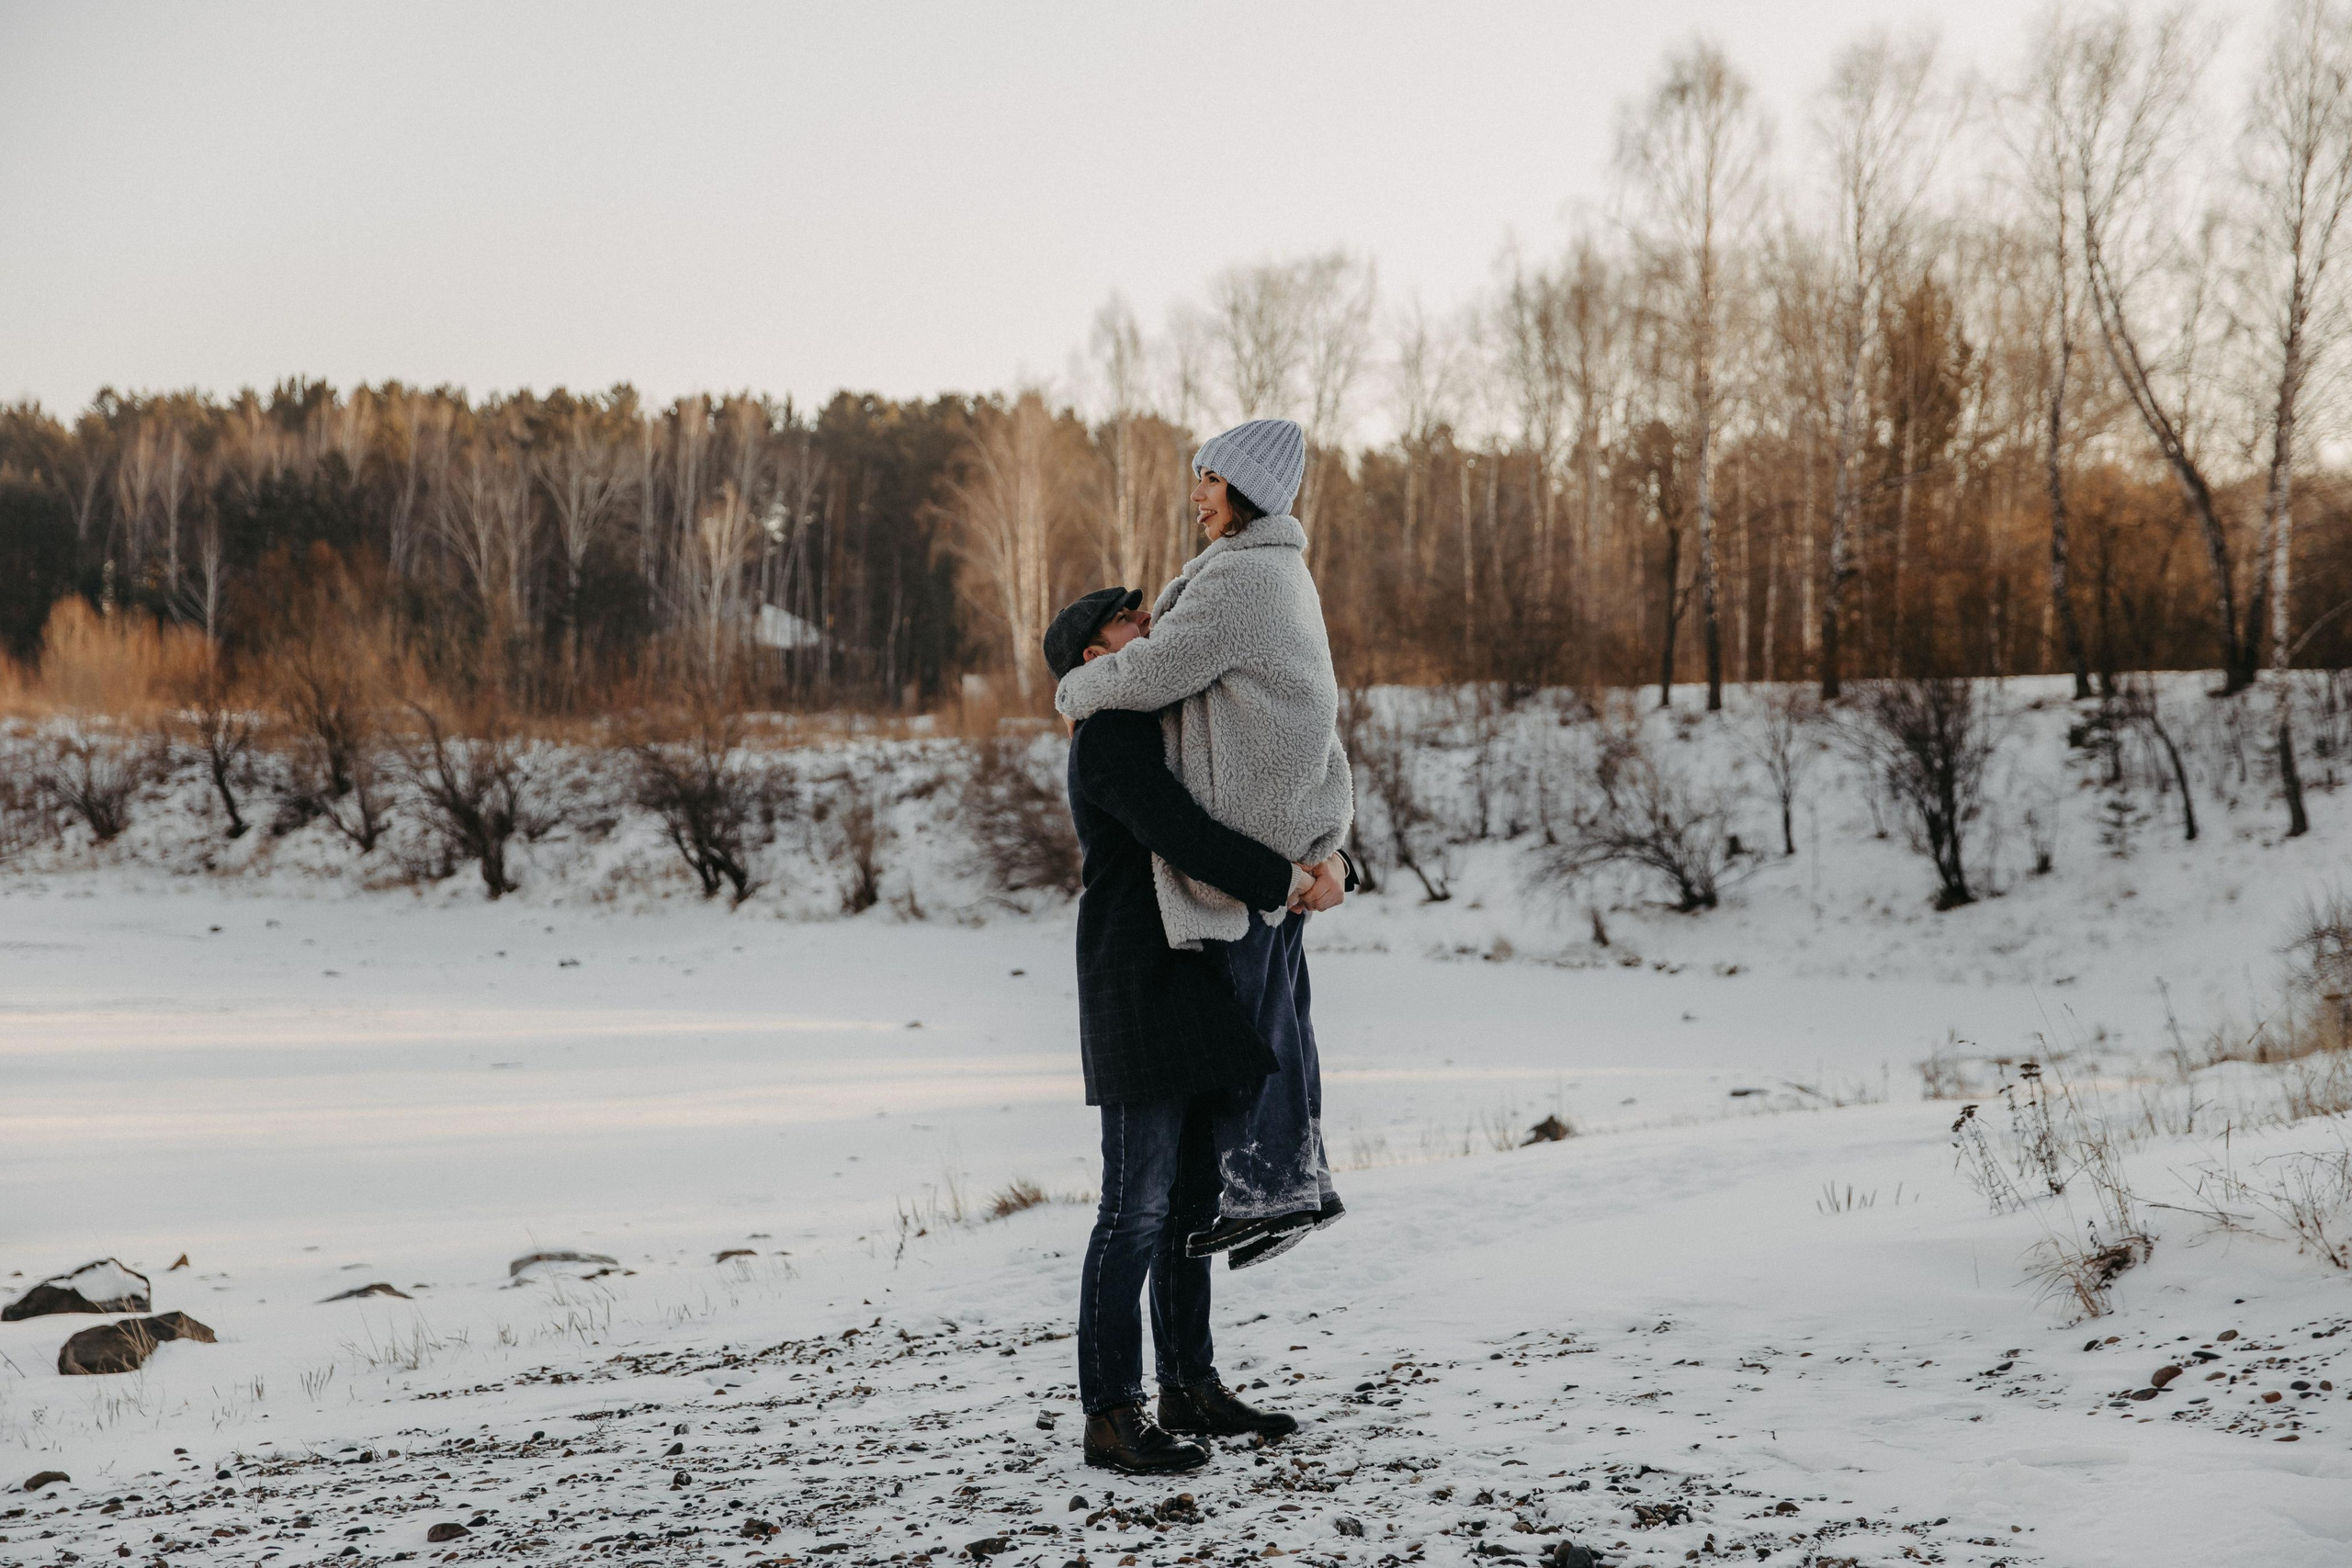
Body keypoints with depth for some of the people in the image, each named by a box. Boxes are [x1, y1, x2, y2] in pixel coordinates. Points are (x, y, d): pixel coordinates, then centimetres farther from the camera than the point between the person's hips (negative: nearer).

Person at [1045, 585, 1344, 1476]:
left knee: (1192, 1196, 13)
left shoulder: (1157, 728, 22)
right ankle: (1111, 1415, -5)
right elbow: (1180, 836, -22)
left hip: (1193, 994, 10)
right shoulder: (1110, 735, -10)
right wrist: (1290, 884, -17)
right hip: (1139, 994, -10)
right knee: (1138, 1206, -9)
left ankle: (1190, 1386, 20)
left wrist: (1311, 863, 8)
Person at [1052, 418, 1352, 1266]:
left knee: (1243, 1004, -6)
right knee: (1276, 1004, 12)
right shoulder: (1282, 574, 18)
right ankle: (1301, 1178, 17)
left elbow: (1152, 673, -17)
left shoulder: (1240, 578, -16)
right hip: (1291, 819, 10)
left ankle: (1260, 1188, -4)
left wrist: (1074, 691, 1)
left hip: (1248, 821, -10)